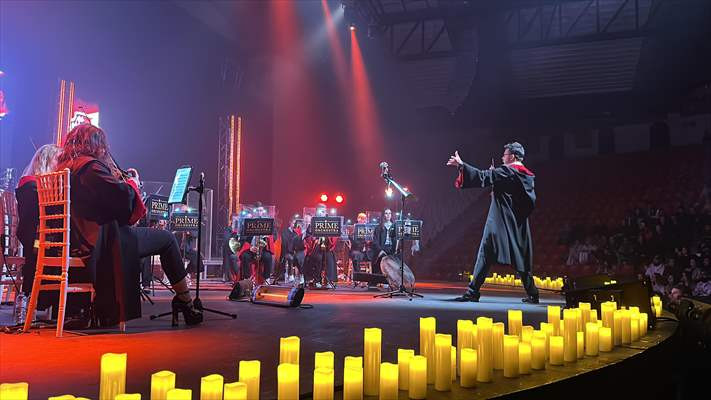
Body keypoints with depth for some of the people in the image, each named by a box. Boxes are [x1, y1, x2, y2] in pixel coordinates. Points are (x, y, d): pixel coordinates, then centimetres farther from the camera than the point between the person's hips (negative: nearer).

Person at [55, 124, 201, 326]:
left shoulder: (65, 168, 13)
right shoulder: (91, 167, -15)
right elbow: (123, 196, -22)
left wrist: (120, 179, 18)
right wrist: (132, 182, -1)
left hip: (80, 241, 10)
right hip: (102, 240, -10)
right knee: (167, 239, 1)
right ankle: (185, 300, 7)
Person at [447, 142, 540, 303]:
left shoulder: (506, 171, -8)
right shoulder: (528, 176, 11)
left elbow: (482, 176, -16)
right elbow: (531, 201, 19)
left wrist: (461, 165, -11)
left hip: (499, 222, -6)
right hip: (519, 225, 7)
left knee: (485, 256, -3)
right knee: (521, 260, 13)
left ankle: (473, 292, -4)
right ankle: (532, 294, 14)